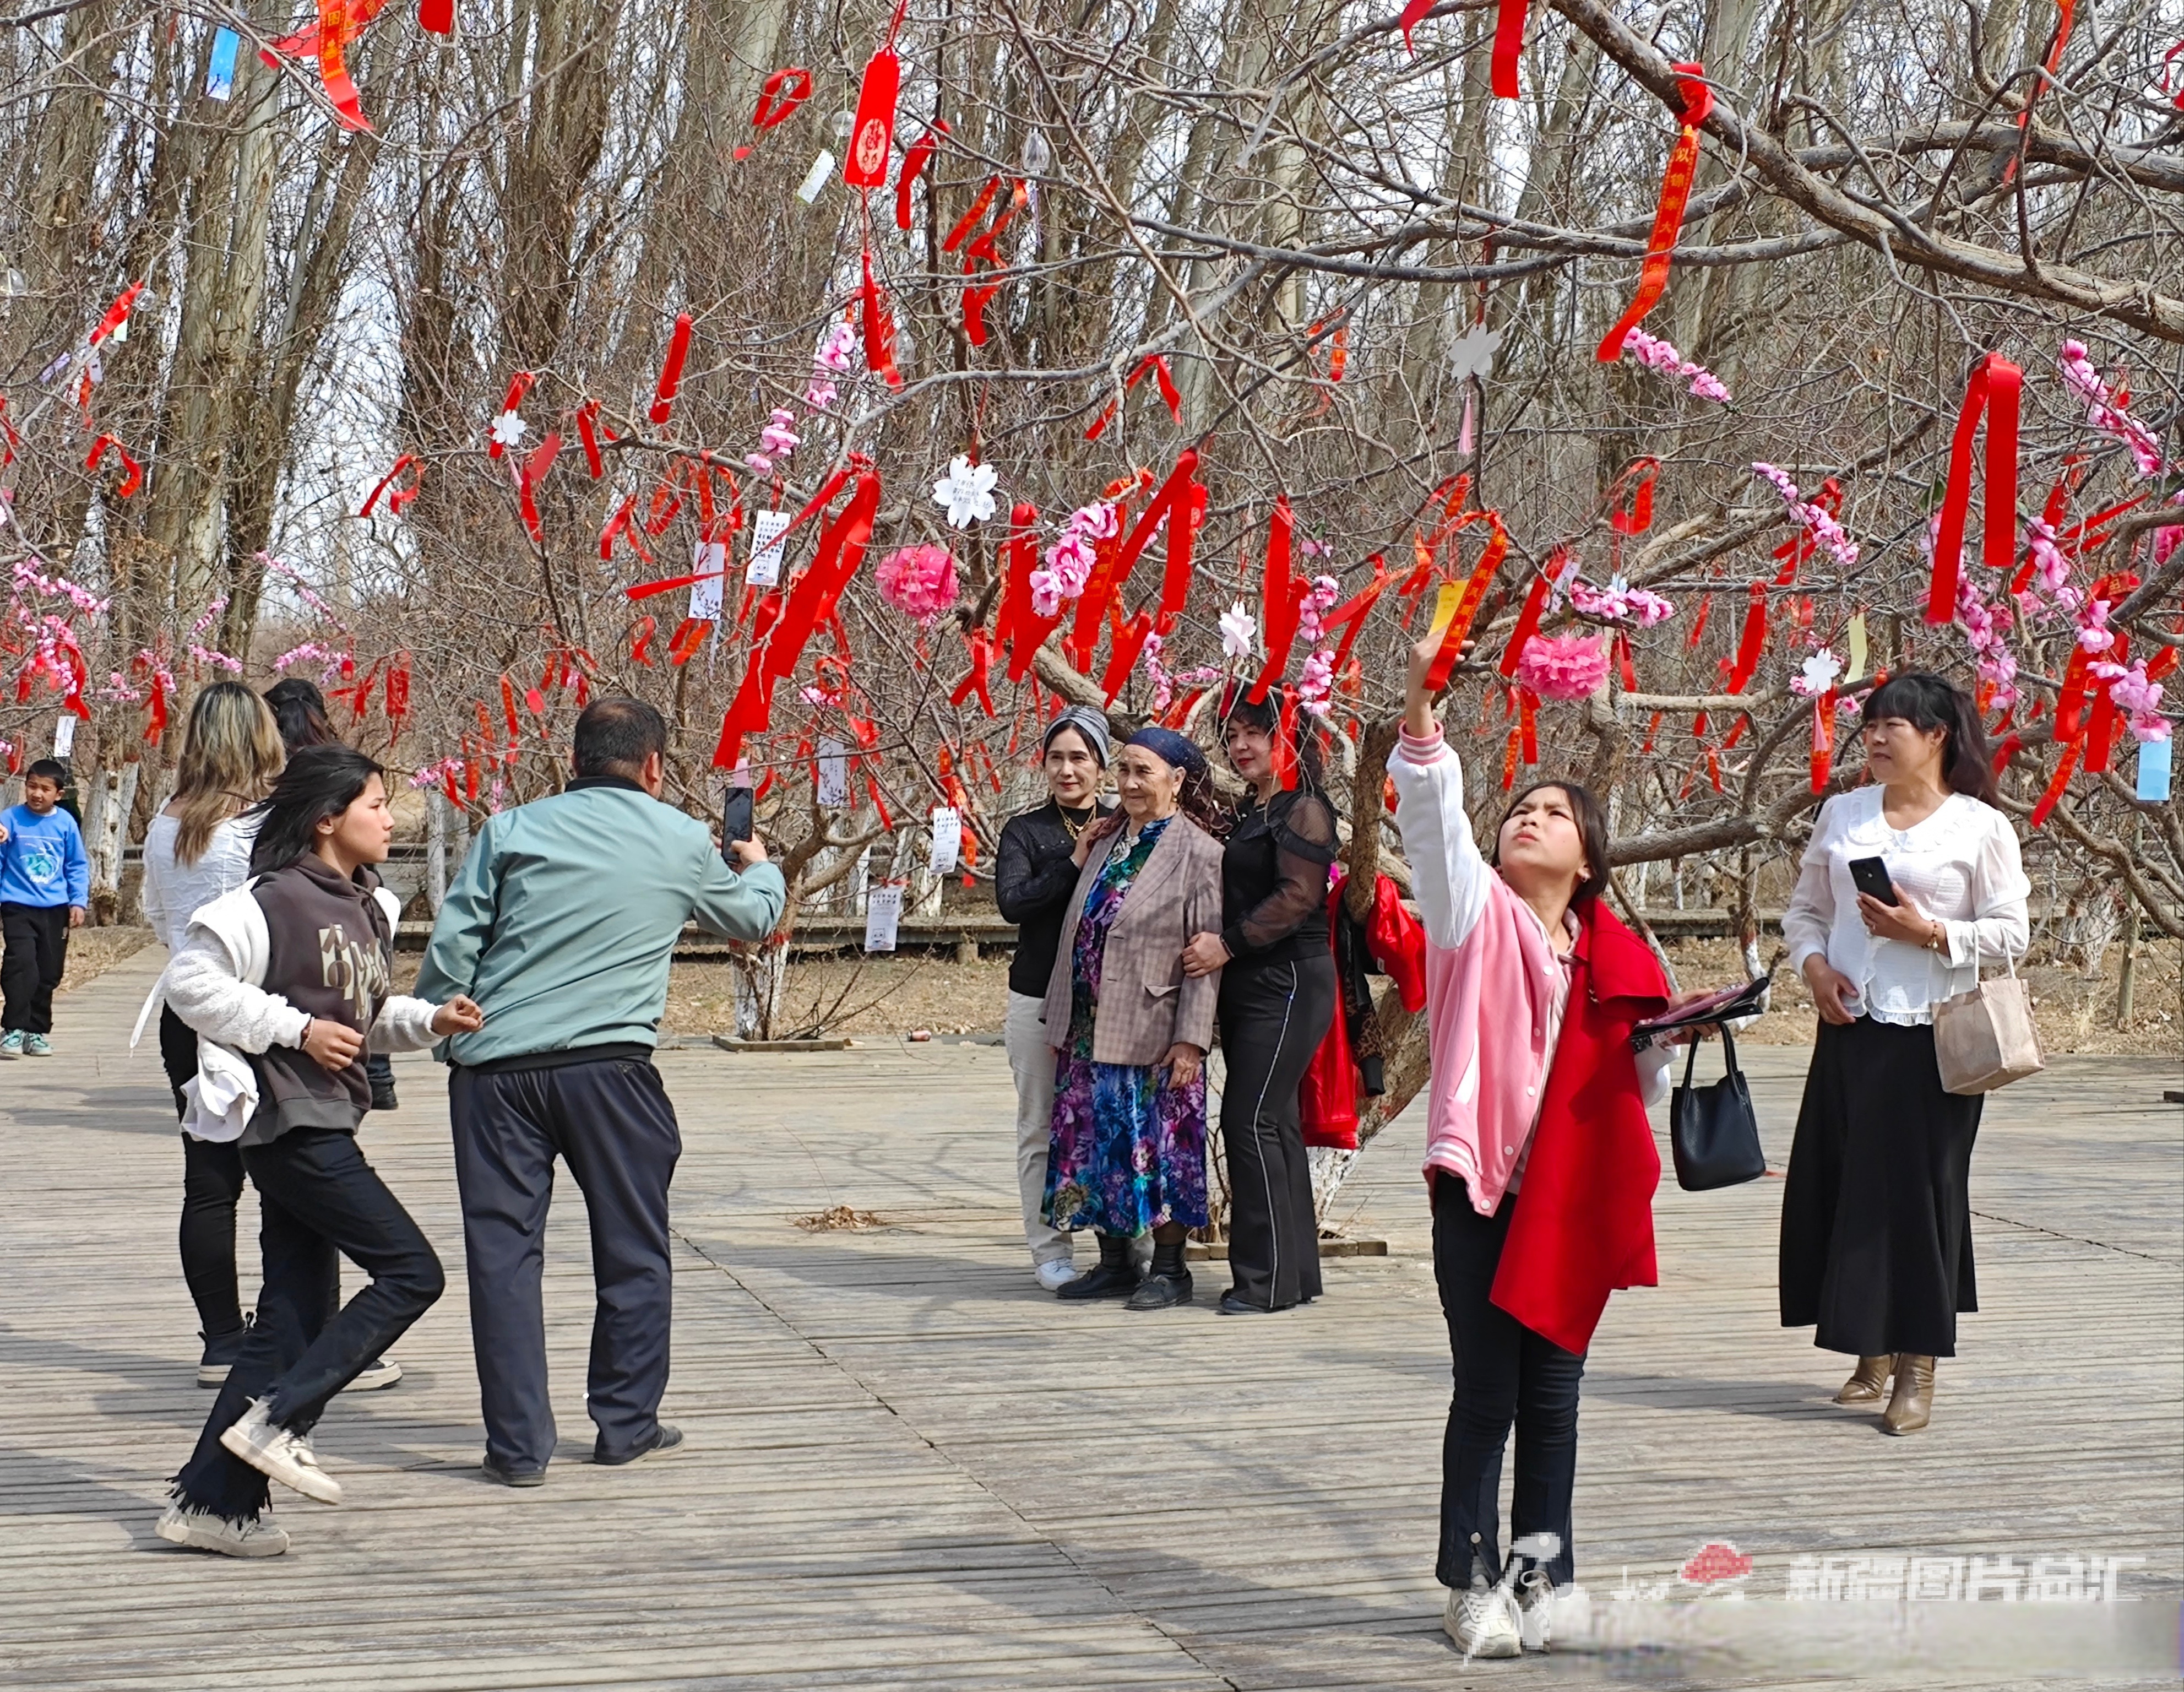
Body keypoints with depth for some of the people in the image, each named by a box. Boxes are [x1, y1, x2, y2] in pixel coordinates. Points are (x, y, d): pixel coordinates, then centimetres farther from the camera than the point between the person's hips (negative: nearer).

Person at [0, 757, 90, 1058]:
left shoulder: (66, 823, 2)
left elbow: (78, 866, 8)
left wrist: (79, 901, 2)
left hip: (56, 909, 3)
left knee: (49, 974, 8)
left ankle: (36, 1032, 19)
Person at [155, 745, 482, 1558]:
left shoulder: (369, 908, 13)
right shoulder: (275, 902, -13)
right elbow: (190, 980, -15)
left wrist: (429, 1019, 5)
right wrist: (296, 1029, -18)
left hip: (321, 1129, 9)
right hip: (291, 1120, -9)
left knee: (294, 1317, 8)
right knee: (411, 1273, -10)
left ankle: (210, 1501, 11)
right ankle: (274, 1421, -7)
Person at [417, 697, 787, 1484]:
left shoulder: (512, 831, 6)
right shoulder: (683, 843, 7)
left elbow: (450, 947, 1)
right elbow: (756, 918, 25)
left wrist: (445, 1037, 14)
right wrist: (759, 867, 47)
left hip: (496, 1067, 1)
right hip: (606, 1066, -1)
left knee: (503, 1250, 5)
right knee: (633, 1249, 15)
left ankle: (517, 1444, 5)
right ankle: (626, 1422, 22)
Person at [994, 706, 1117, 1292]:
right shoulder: (1026, 831, 5)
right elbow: (1012, 901, -11)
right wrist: (1075, 861, -14)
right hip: (1040, 998, 0)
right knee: (1041, 1128, 2)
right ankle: (1050, 1251, 9)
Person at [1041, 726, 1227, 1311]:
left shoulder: (1198, 853, -8)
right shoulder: (1106, 842, 12)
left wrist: (1191, 1038, -16)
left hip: (1154, 1034, -7)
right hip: (1091, 1031, 7)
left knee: (1158, 1146, -2)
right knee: (1097, 1145, 9)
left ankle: (1169, 1269, 9)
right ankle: (1114, 1263, 20)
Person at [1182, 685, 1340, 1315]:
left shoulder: (1303, 810, -9)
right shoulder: (1248, 813, 19)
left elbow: (1298, 896, -19)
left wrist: (1228, 945, -20)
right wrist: (1216, 944, 8)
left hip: (1288, 982, -9)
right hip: (1248, 985, 9)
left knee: (1251, 1122, -12)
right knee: (1274, 1125, 10)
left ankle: (1269, 1276, -8)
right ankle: (1296, 1270, 14)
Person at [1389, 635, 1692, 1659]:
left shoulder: (1614, 957, 9)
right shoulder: (1476, 910, 1)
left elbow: (1642, 1083, 15)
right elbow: (1432, 811, -16)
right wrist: (1420, 704, -32)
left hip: (1573, 1195, 3)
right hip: (1481, 1187, -3)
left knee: (1552, 1393, 9)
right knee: (1487, 1394, -1)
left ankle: (1545, 1574, 21)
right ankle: (1474, 1583, 10)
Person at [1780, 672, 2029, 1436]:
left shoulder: (1980, 827, -2)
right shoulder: (1843, 814, 11)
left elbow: (2011, 934, -4)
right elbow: (1805, 909, 16)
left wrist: (1929, 932, -16)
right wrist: (1814, 965, -3)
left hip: (1933, 1037, -4)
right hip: (1848, 1030, 5)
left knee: (1918, 1194, -4)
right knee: (1842, 1191, 4)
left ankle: (1917, 1371, 3)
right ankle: (1872, 1358, 18)